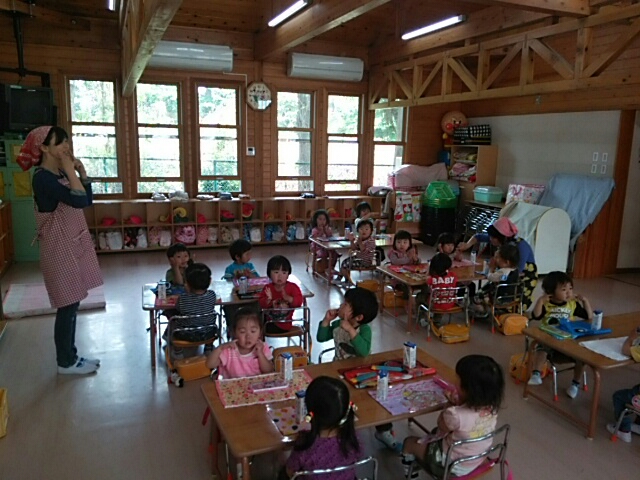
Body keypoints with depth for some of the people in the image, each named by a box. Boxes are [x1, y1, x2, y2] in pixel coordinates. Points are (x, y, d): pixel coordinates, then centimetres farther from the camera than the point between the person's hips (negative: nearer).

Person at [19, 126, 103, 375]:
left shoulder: (60, 174, 10)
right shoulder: (43, 178, -18)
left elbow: (88, 199, 11)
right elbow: (80, 201, -27)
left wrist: (81, 170, 3)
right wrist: (70, 171, -18)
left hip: (73, 244, 9)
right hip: (60, 249, -9)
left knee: (72, 304, 15)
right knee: (67, 306, 1)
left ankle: (70, 355, 28)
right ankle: (65, 362, 16)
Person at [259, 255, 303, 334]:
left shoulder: (292, 287, -8)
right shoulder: (268, 288, -2)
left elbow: (299, 301, -17)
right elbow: (261, 304, -7)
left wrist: (288, 298, -35)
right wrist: (268, 300, -29)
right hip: (270, 319, 5)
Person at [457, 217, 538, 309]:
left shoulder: (521, 247, -30)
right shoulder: (502, 241, -11)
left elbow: (517, 271, -35)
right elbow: (479, 236, 2)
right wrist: (467, 245, -16)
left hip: (525, 280, -6)